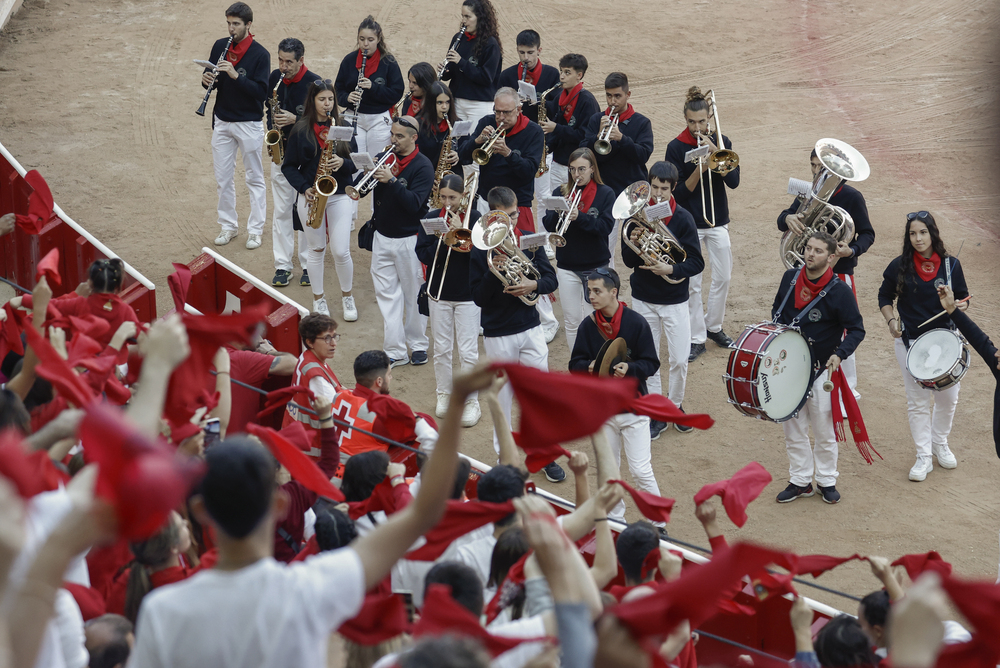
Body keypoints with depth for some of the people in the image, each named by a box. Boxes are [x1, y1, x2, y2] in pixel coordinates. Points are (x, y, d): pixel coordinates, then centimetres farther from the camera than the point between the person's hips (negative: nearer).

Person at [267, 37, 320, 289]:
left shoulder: (314, 83, -13)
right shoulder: (275, 78, 2)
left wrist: (295, 119, -23)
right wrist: (272, 127, -1)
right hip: (281, 153, 4)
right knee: (281, 210, 6)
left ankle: (308, 266, 13)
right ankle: (282, 266, 12)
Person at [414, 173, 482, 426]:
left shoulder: (473, 218, -7)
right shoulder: (431, 219, -1)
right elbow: (423, 255, -9)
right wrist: (443, 241, -22)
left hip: (467, 293, -2)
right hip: (438, 292, 3)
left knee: (468, 352, -2)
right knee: (442, 349, 11)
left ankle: (471, 402, 8)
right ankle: (444, 394, 27)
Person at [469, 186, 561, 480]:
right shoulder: (481, 250, -9)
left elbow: (551, 279, 4)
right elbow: (478, 297, -10)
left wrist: (533, 285, -17)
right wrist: (494, 271, -25)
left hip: (531, 328, 2)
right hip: (498, 334, -2)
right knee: (503, 396, 7)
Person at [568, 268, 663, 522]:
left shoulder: (636, 323, -11)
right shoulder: (588, 326, -1)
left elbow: (651, 363, -7)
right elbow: (575, 363, 4)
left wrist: (630, 368, -26)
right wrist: (588, 366, -19)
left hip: (633, 408, -4)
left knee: (641, 471, -6)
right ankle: (615, 518, 31)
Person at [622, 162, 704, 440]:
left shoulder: (682, 218, -8)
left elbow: (696, 263, -9)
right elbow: (628, 261, -1)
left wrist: (671, 269, -27)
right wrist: (633, 244, -23)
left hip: (674, 299, -2)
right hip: (643, 299, 2)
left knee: (679, 360, 0)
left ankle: (675, 404, 24)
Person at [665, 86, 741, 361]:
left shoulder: (721, 142, 0)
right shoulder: (676, 147, -9)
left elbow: (734, 181, -11)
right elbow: (678, 193, -11)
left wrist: (714, 151, -20)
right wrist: (699, 170, -26)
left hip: (717, 220, 3)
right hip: (688, 223, -3)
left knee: (723, 277, 10)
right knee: (692, 282, -1)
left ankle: (713, 326, 29)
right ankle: (696, 338, 8)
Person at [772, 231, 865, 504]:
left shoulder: (839, 292, -14)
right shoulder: (790, 278, 0)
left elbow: (856, 329, -10)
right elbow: (777, 311, 16)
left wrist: (839, 354, -26)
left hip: (821, 369, -4)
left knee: (824, 430, 8)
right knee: (793, 428, 12)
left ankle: (827, 480, 24)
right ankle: (800, 480, 24)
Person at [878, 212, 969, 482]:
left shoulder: (950, 265, -5)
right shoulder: (899, 267, -7)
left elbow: (963, 298, 3)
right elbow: (885, 297, 6)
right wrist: (891, 321, -10)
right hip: (910, 342, -1)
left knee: (947, 397, 10)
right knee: (917, 402, 3)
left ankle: (940, 444, 33)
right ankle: (923, 456, 12)